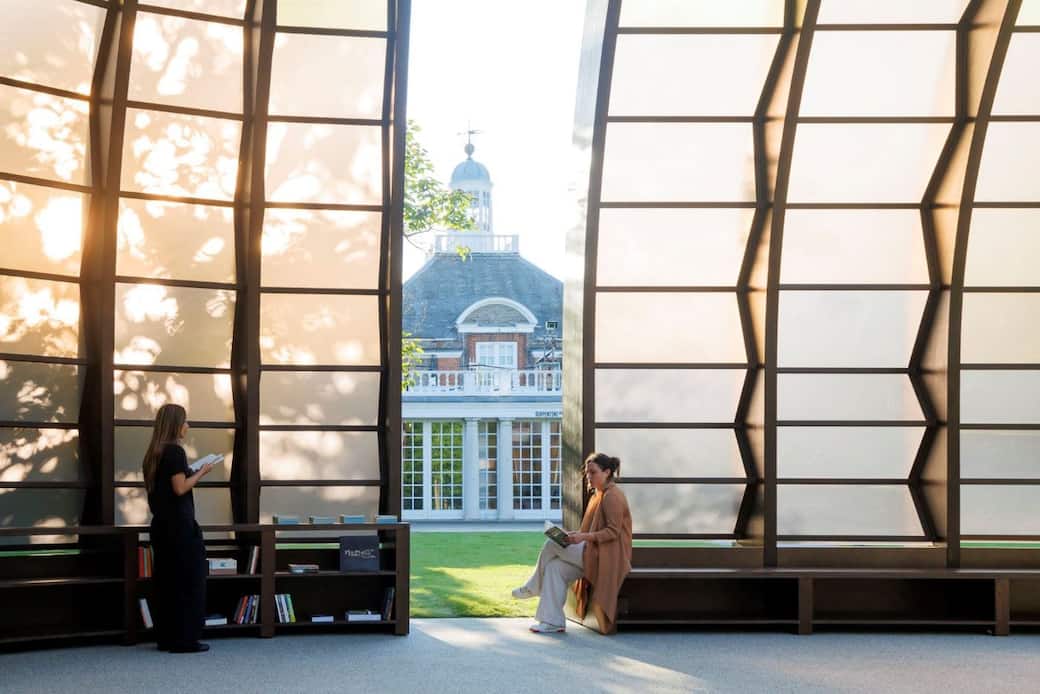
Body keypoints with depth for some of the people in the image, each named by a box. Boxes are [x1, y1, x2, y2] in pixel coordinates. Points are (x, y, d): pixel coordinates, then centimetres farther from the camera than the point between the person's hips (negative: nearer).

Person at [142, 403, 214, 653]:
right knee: (189, 581, -3)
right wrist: (201, 473, -7)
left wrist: (192, 472, 17)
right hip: (179, 526, -9)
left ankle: (165, 637, 14)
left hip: (161, 524, 9)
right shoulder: (175, 451, -13)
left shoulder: (154, 453, 13)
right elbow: (180, 488, -19)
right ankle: (185, 639, -3)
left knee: (165, 581, 11)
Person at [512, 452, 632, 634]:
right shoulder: (598, 495, 18)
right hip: (595, 552, 9)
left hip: (607, 555, -9)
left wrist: (584, 537, -28)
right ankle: (553, 622, -10)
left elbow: (613, 531, -19)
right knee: (555, 567, -9)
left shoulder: (613, 496, -12)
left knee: (552, 545, -14)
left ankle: (534, 587, 9)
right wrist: (576, 536, 4)